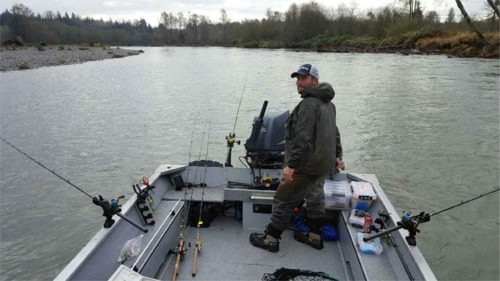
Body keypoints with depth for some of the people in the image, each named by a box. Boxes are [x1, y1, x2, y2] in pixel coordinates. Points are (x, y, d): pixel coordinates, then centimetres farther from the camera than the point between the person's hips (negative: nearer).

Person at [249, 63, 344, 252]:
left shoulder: (309, 104, -20)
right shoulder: (327, 103, 13)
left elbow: (303, 139, -27)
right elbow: (334, 133, 20)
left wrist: (291, 165, -27)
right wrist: (337, 155, 26)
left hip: (306, 165, -10)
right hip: (322, 164, 10)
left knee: (284, 201, 0)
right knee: (315, 198, 19)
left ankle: (270, 239, 10)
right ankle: (315, 237, 31)